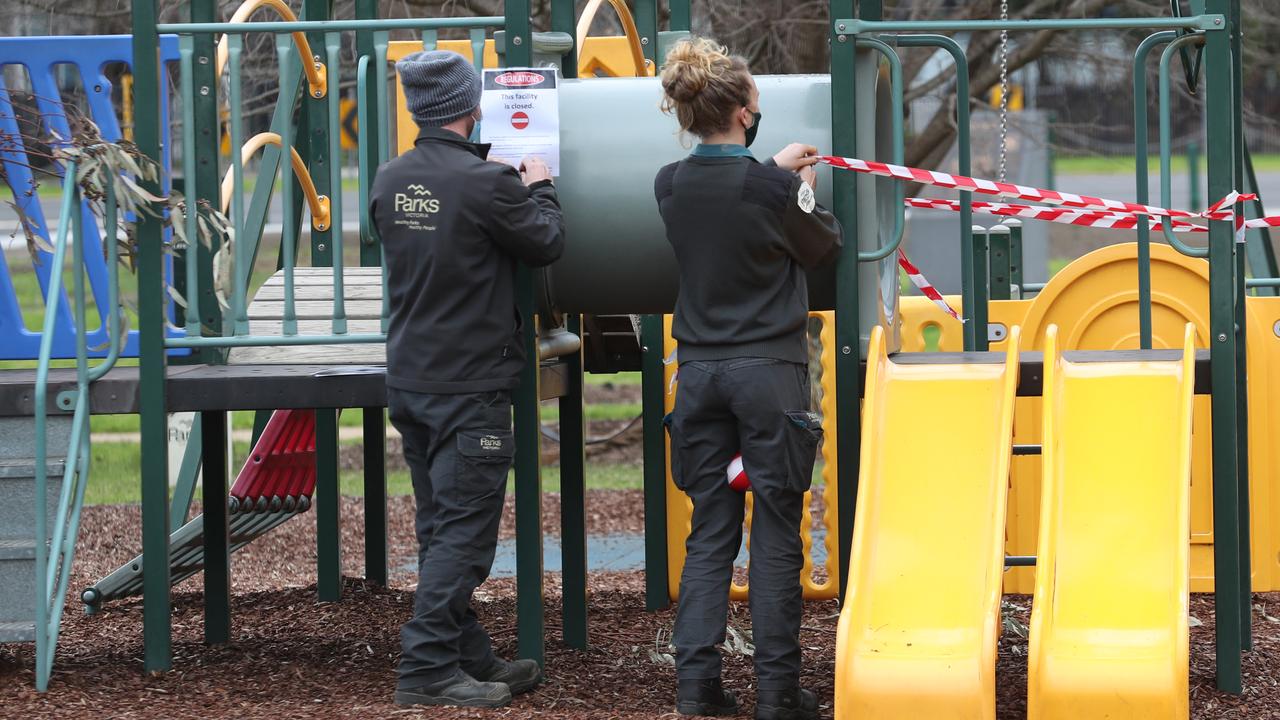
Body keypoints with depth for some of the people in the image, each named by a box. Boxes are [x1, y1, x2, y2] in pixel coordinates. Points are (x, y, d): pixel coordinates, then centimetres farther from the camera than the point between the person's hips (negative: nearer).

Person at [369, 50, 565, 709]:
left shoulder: (390, 182, 3)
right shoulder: (485, 183, -19)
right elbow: (546, 244, -5)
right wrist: (539, 188, 14)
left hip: (408, 378, 8)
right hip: (469, 384, -8)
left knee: (440, 528, 13)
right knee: (463, 531, -4)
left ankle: (470, 659, 19)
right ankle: (427, 669, -8)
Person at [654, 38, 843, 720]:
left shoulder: (670, 185, 0)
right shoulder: (772, 190, -15)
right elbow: (822, 248, 2)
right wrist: (807, 190, 18)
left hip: (700, 372, 5)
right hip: (769, 370, -5)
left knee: (709, 533, 10)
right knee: (776, 536, 2)